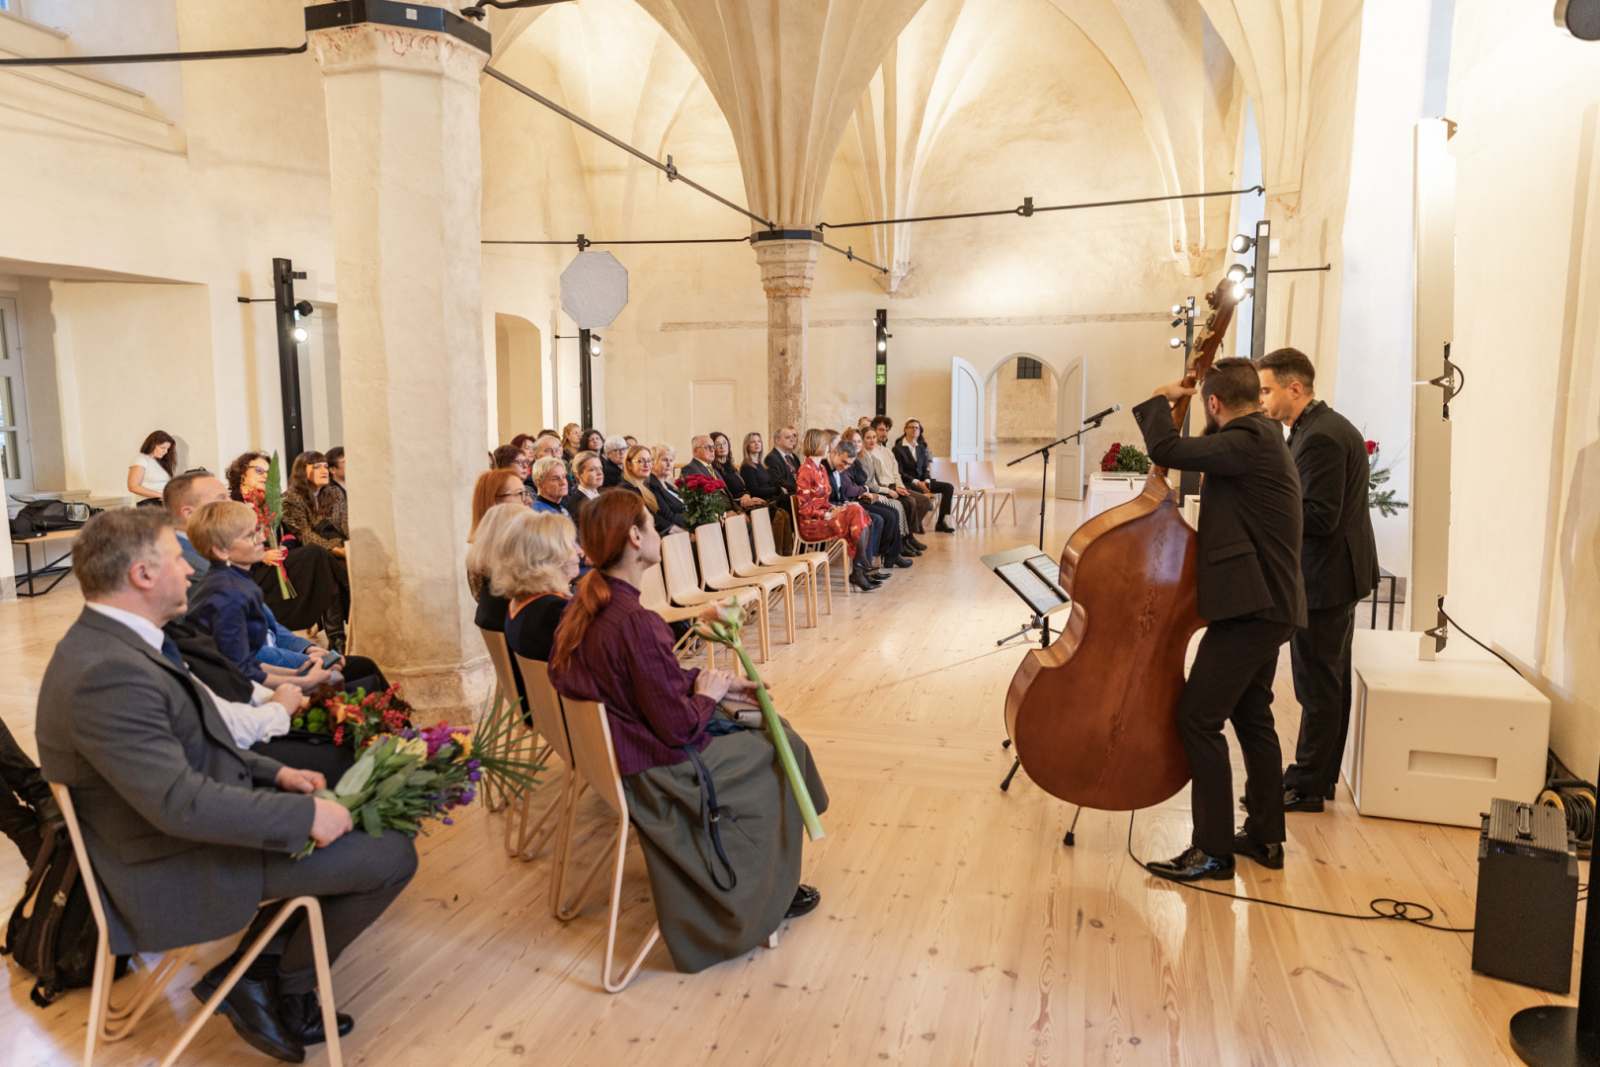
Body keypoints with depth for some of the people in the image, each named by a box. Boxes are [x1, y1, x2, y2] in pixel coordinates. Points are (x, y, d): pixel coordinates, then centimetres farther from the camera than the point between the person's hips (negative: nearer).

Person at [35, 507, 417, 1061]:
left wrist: (275, 772, 4)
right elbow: (181, 803, -31)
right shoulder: (106, 674, -29)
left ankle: (248, 971, 18)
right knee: (393, 855, -11)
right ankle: (282, 987, 12)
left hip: (195, 819, 10)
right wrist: (305, 814, -24)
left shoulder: (110, 641, 5)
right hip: (178, 872, -10)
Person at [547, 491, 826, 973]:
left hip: (616, 750, 9)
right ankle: (772, 895, 29)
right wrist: (708, 694, -7)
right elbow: (677, 727, -25)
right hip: (658, 775, -9)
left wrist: (717, 681, 6)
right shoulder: (635, 623, -32)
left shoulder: (585, 607, -2)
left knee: (763, 723, 21)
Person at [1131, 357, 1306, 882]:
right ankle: (1265, 837, 30)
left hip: (1251, 607, -11)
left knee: (1198, 718, -8)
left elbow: (1165, 449, -26)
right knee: (1252, 716, 19)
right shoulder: (1264, 439, 14)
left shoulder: (1247, 442, -18)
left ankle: (1213, 851, -1)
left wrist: (1161, 399, -9)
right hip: (1269, 603, 11)